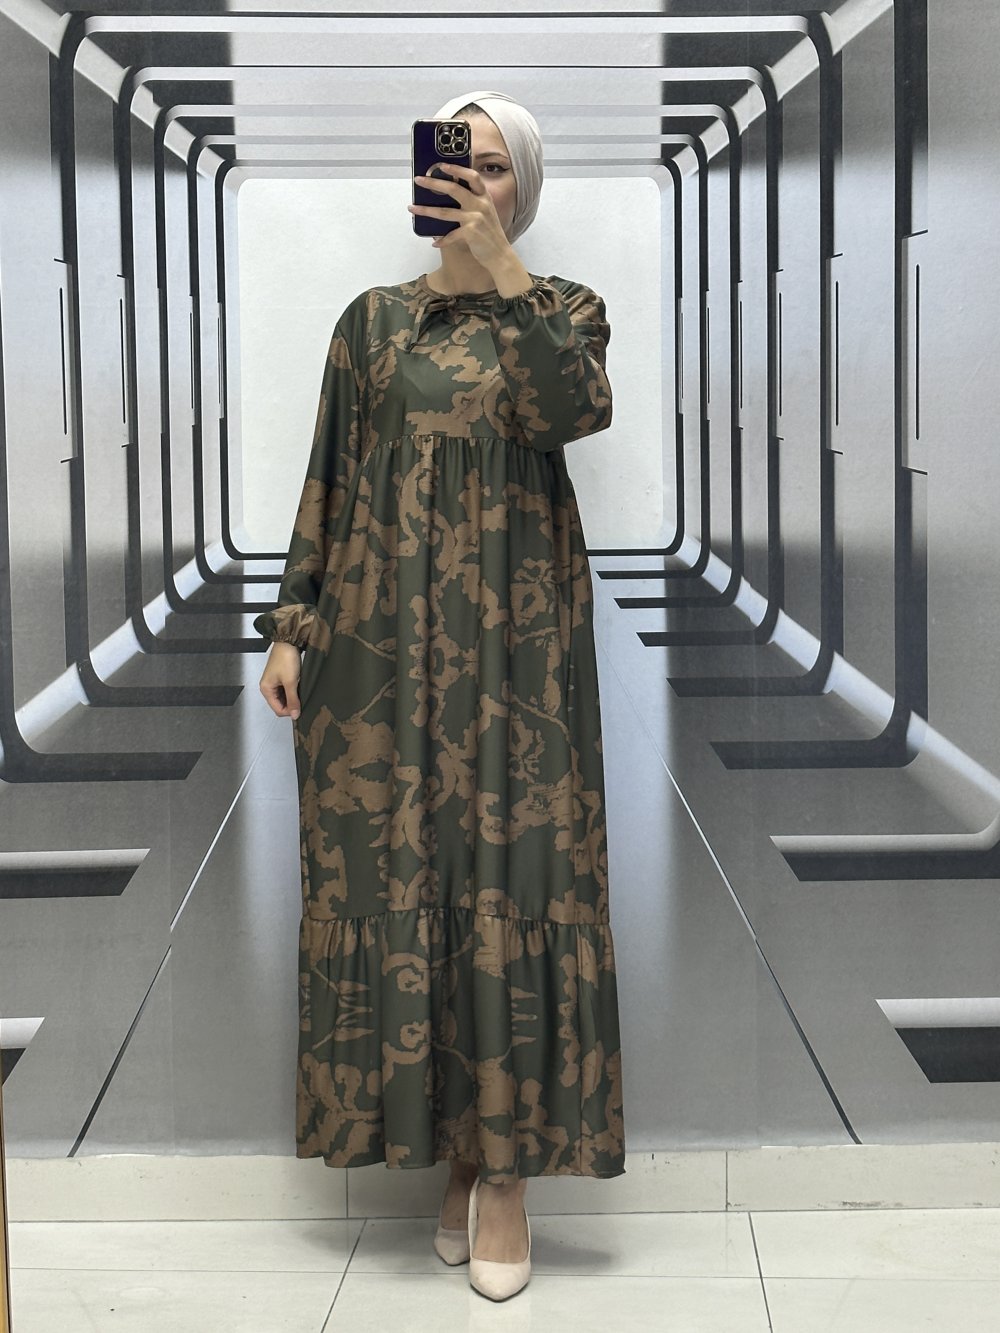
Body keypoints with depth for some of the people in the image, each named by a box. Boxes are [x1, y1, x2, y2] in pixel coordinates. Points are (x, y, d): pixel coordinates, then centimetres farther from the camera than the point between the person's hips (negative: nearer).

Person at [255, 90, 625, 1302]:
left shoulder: (563, 308, 5)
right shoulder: (374, 318, 10)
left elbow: (577, 409, -17)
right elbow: (328, 479, 7)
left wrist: (498, 269, -20)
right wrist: (291, 625, 0)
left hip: (514, 636, -2)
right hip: (384, 631, 2)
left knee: (510, 875, -5)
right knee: (390, 872, 1)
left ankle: (506, 1165, 2)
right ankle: (440, 1136, 14)